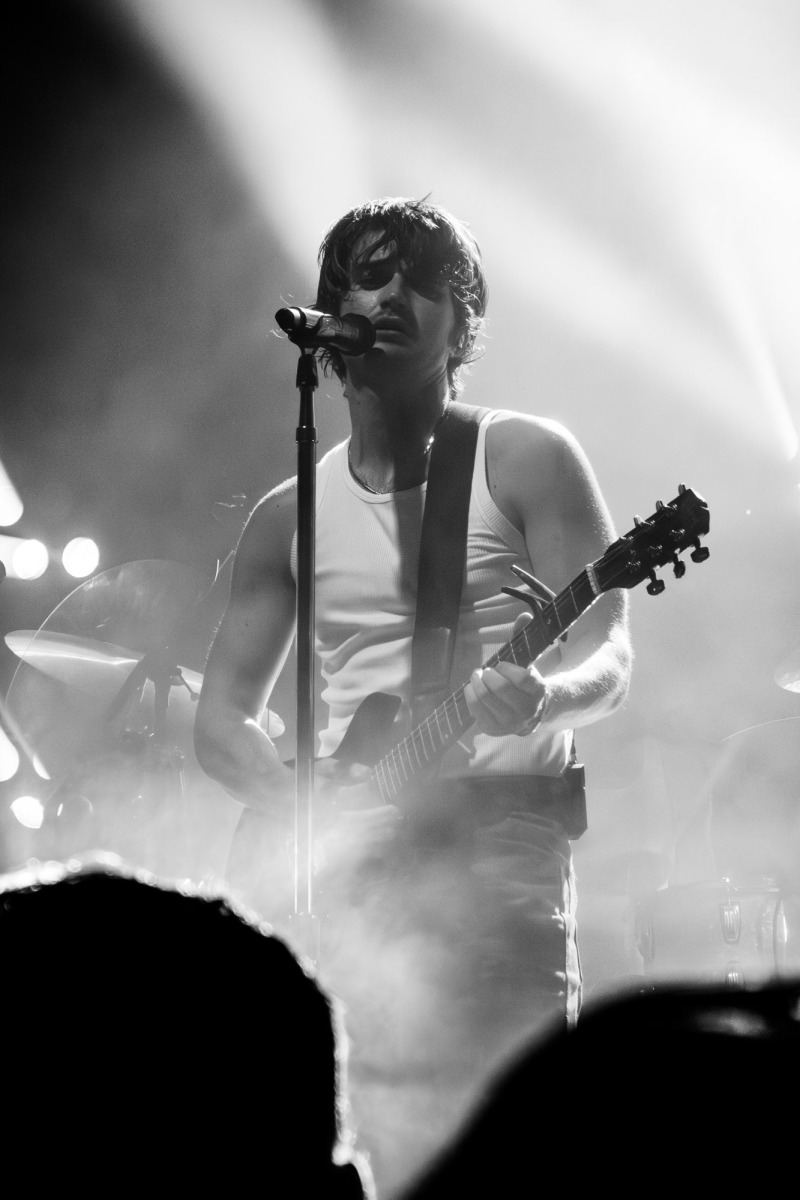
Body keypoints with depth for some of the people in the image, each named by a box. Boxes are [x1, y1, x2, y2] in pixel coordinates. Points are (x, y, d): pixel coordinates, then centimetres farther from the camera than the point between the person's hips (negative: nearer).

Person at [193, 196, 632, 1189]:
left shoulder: (523, 461, 4)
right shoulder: (290, 514, 14)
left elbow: (607, 660, -4)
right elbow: (221, 716, 13)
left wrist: (540, 697, -26)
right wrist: (302, 813, -7)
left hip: (497, 836, -3)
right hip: (340, 856, 4)